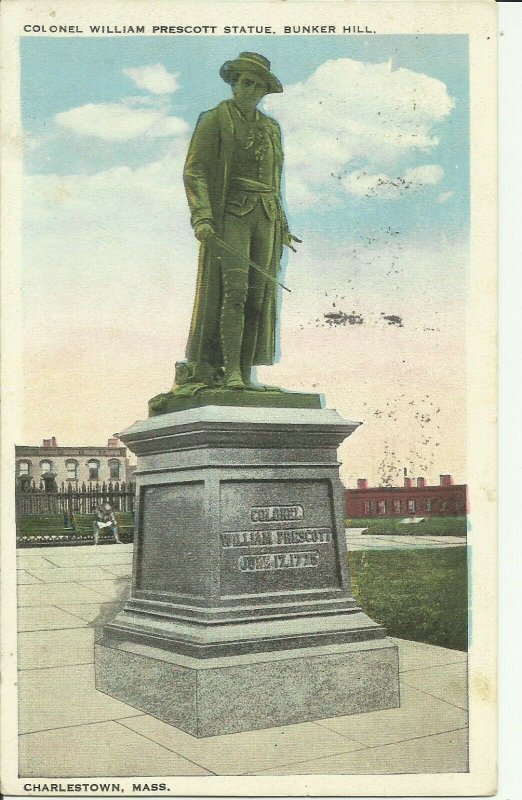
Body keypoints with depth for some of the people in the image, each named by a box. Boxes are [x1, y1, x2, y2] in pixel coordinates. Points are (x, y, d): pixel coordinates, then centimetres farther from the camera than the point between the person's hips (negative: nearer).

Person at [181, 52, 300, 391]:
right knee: (234, 290, -19)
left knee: (258, 296, 0)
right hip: (230, 215, -6)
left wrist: (281, 227, 19)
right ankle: (231, 372, -20)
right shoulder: (214, 120, 0)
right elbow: (194, 172, -8)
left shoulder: (270, 128, 18)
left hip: (264, 218, 6)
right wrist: (202, 217, -22)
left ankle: (246, 373, 2)